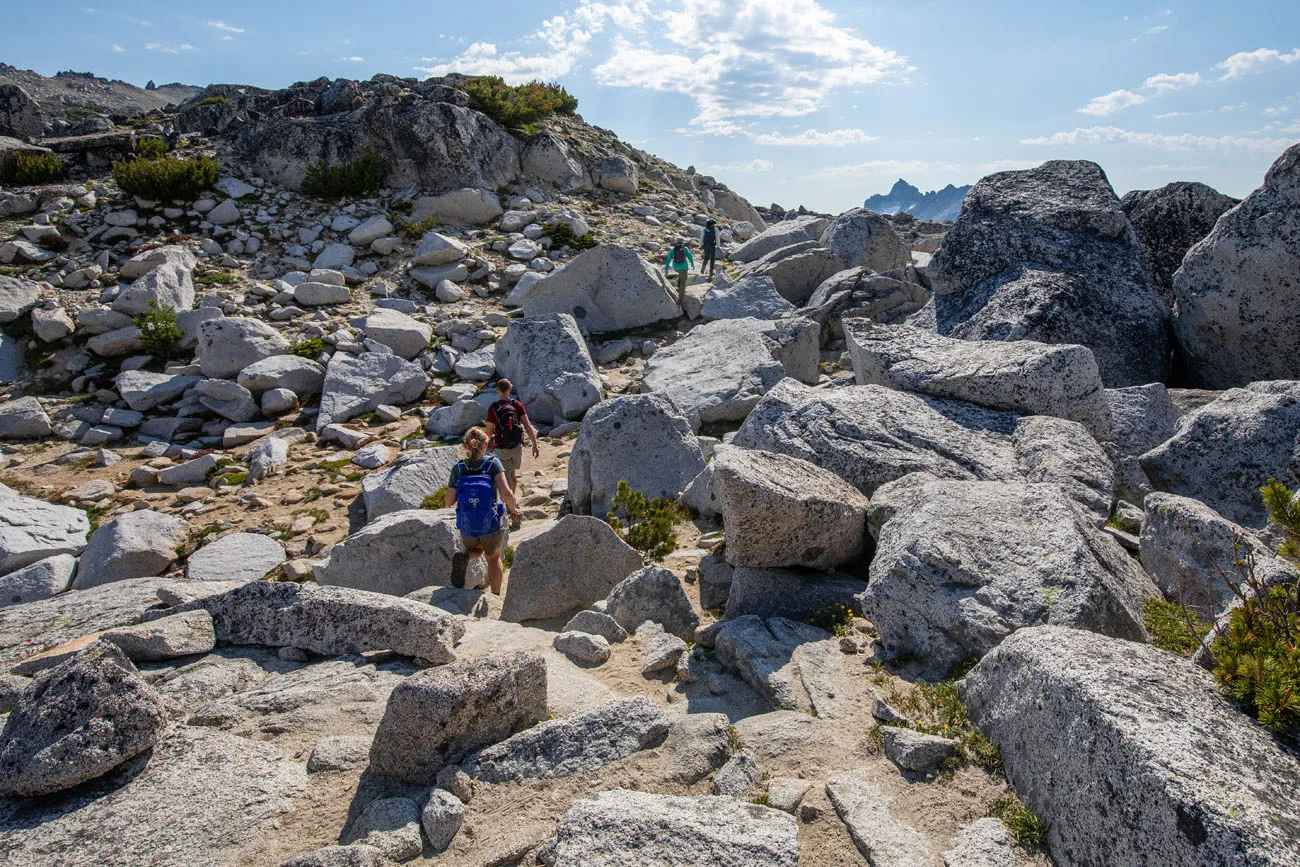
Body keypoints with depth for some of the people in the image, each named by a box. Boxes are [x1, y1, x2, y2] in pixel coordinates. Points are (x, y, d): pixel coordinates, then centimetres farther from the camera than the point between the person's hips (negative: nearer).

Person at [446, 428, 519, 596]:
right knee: (493, 558, 28)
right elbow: (506, 494, -23)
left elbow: (449, 503, -1)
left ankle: (463, 558, 0)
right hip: (492, 525, -2)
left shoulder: (458, 469, -6)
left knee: (476, 551, 33)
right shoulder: (492, 463, -13)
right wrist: (513, 509, -4)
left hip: (467, 527, 2)